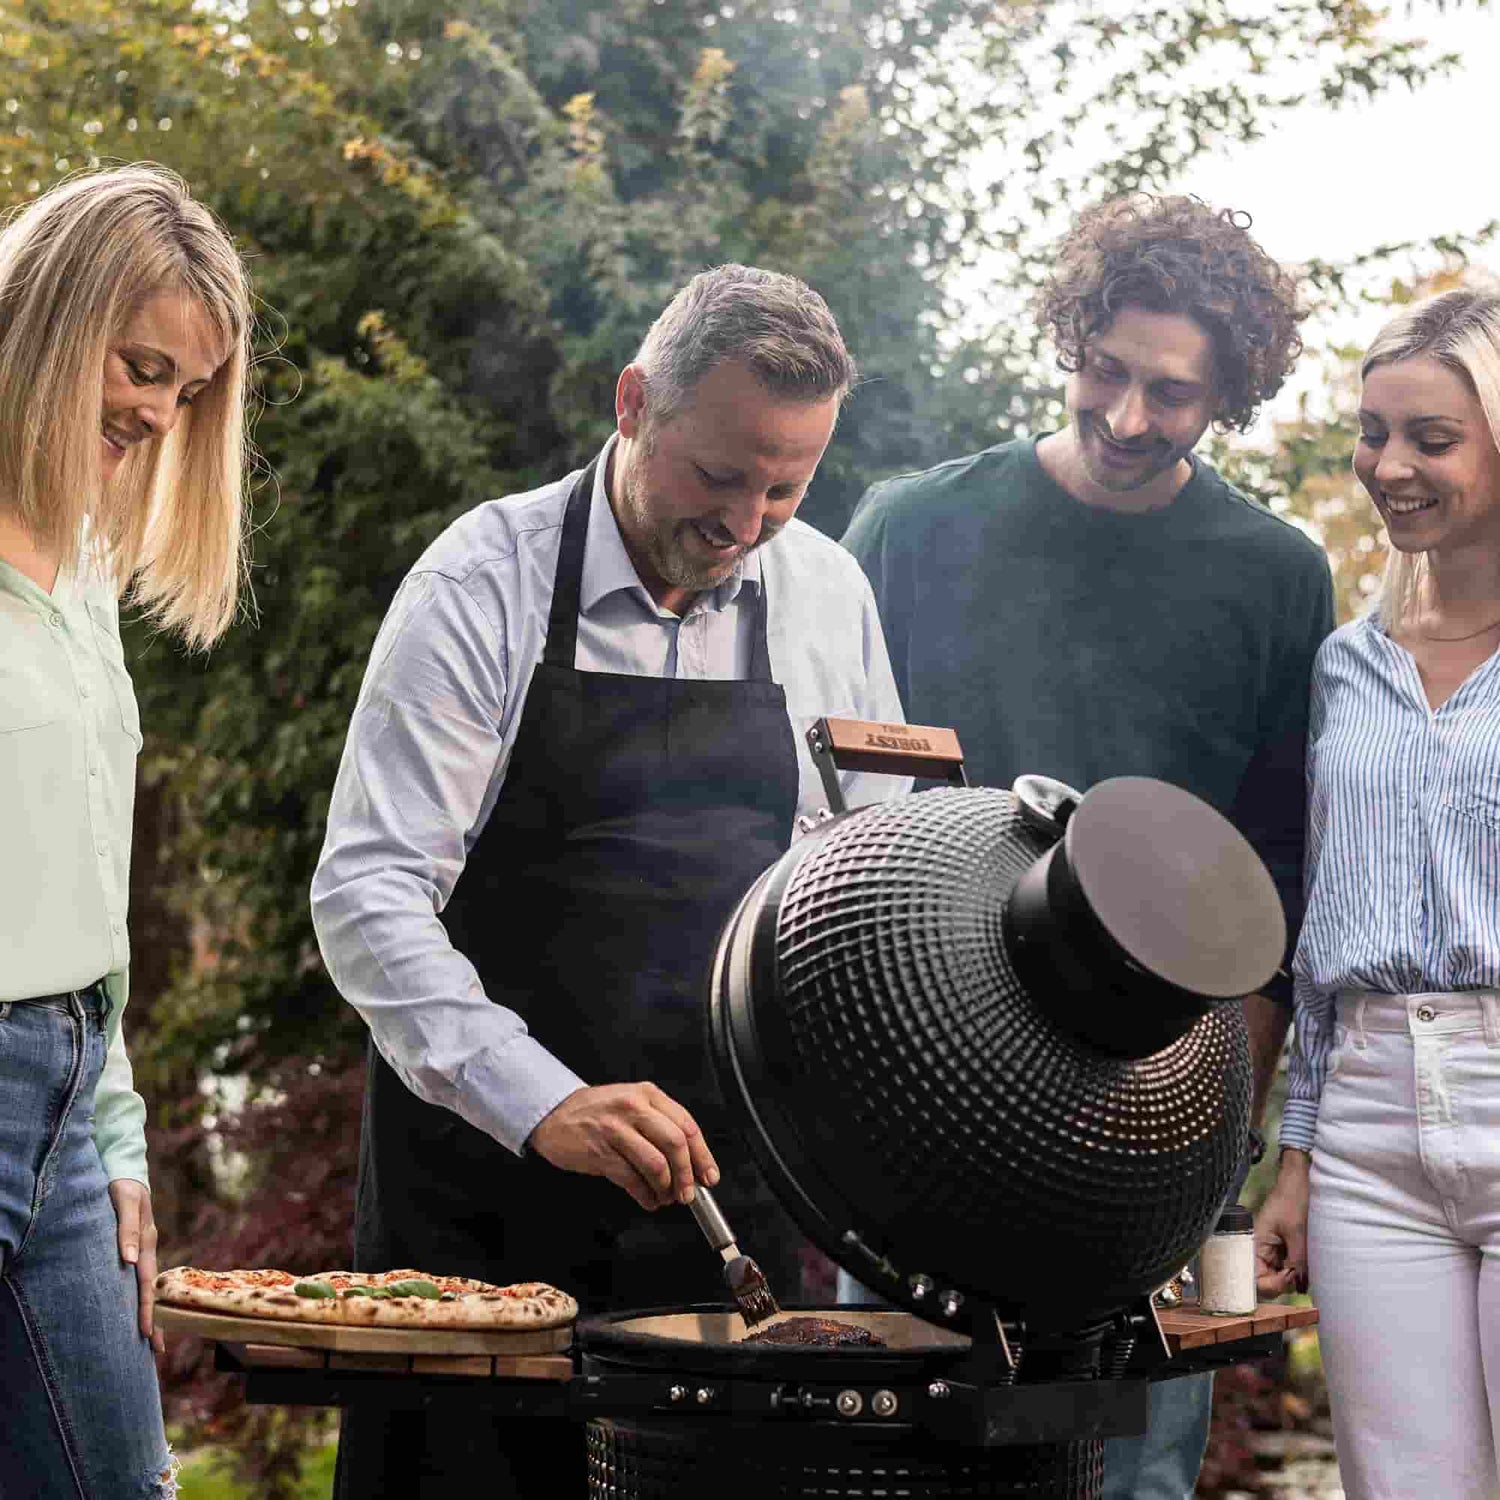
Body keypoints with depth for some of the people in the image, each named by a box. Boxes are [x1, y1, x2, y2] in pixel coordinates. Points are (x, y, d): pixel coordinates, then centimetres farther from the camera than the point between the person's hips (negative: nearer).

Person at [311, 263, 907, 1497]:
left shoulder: (830, 597, 4)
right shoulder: (484, 584, -10)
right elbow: (369, 894, -16)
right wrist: (543, 1103, -28)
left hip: (722, 1184, 4)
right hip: (484, 1178, -3)